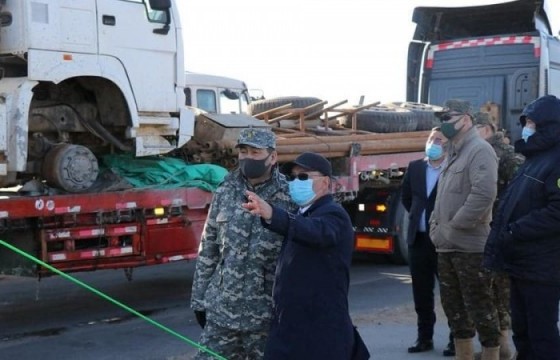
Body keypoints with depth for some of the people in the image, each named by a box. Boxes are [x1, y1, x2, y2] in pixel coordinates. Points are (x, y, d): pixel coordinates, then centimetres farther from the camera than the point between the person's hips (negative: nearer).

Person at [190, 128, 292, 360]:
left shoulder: (288, 197, -7)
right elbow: (208, 247, 8)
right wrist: (199, 297, 8)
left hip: (265, 313, -3)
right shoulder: (225, 192, 4)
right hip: (220, 309, 3)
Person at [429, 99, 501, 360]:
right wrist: (435, 227, 12)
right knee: (454, 308, 15)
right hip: (447, 246, 9)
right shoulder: (453, 154, 18)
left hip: (470, 246, -9)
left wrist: (455, 227, -18)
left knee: (479, 309, -4)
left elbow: (484, 193, -24)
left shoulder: (479, 150, -11)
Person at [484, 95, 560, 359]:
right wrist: (501, 235, 9)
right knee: (521, 329, 17)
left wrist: (514, 232, -21)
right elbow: (511, 206, 21)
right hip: (521, 264, 10)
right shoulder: (533, 160, 18)